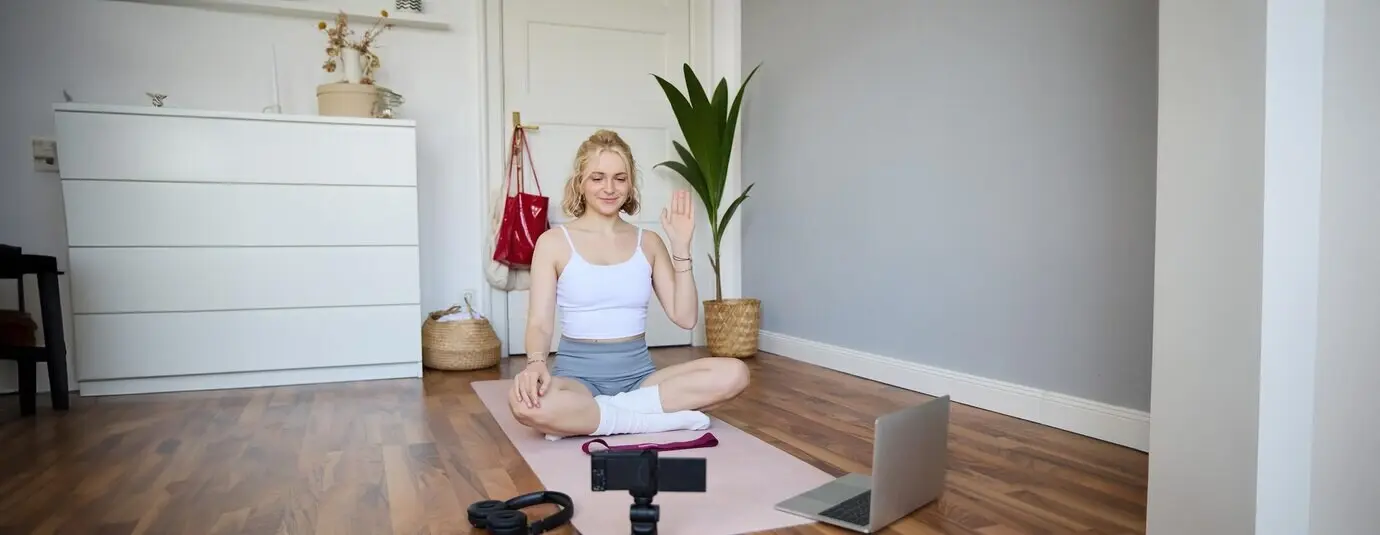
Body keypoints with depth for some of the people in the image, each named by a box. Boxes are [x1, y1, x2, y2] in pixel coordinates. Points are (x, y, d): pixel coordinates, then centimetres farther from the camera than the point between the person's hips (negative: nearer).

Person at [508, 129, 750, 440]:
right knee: (525, 403, -38)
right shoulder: (553, 242, 0)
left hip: (639, 374, 3)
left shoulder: (648, 242, 7)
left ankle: (583, 418, -18)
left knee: (733, 374, -22)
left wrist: (681, 247, -7)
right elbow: (539, 323, -6)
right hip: (579, 374, -3)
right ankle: (668, 419, -22)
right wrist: (536, 363, -28)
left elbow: (685, 318, 1)